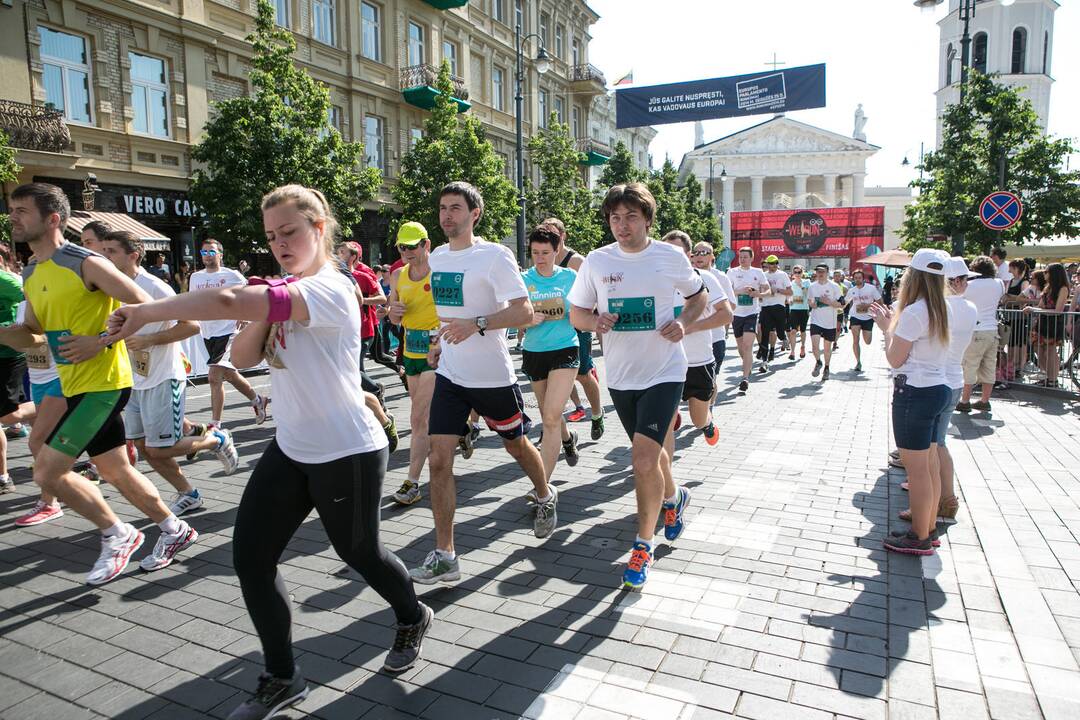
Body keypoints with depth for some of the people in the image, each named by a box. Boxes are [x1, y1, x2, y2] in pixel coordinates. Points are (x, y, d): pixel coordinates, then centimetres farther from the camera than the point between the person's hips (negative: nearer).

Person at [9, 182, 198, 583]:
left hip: (103, 384, -9)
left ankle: (117, 535, 10)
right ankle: (176, 530, 30)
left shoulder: (86, 264, -14)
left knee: (47, 472, -9)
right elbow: (32, 334, 22)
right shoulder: (30, 275, 12)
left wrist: (101, 342, -19)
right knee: (116, 471, 15)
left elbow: (144, 306, -16)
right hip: (76, 385, 9)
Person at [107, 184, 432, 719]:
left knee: (358, 553, 11)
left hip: (347, 453, -8)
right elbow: (242, 358, 3)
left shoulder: (330, 289, -22)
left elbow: (229, 301, -35)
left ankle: (413, 618, 43)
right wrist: (264, 316, -14)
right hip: (291, 448, 8)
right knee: (250, 554, 1)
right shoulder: (284, 292, 9)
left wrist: (145, 312, -26)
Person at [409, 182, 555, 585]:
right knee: (439, 460, -5)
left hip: (493, 377, -5)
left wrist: (476, 324, -29)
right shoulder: (436, 258, 8)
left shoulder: (495, 256, -13)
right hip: (449, 375, 5)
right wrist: (440, 345, 13)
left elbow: (525, 312, -19)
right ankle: (444, 556, 3)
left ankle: (545, 496, 47)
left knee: (516, 446, 16)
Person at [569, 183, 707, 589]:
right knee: (649, 452, 20)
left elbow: (698, 296, 11)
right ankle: (674, 498, 52)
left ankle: (643, 546, 6)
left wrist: (683, 322, -9)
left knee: (643, 459, -15)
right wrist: (594, 321, -19)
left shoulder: (671, 257, -6)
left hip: (664, 372, -3)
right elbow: (576, 314, 4)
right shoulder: (597, 261, -2)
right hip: (620, 375, 4)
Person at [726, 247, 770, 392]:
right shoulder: (732, 272, 3)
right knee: (740, 345, 14)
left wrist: (759, 294, -13)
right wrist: (741, 291, -19)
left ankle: (745, 378, -17)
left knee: (748, 346, -14)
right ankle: (748, 366, 41)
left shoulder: (758, 272, 4)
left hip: (752, 313, -2)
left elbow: (768, 290, 8)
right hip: (737, 313, 2)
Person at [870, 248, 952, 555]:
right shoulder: (942, 309, 9)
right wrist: (893, 323, 16)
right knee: (928, 465, 18)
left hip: (915, 392, -9)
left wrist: (887, 328, 0)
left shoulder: (913, 312, -18)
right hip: (938, 388, 9)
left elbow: (895, 359, -12)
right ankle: (929, 526, 30)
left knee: (916, 467, -1)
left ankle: (920, 538, 9)